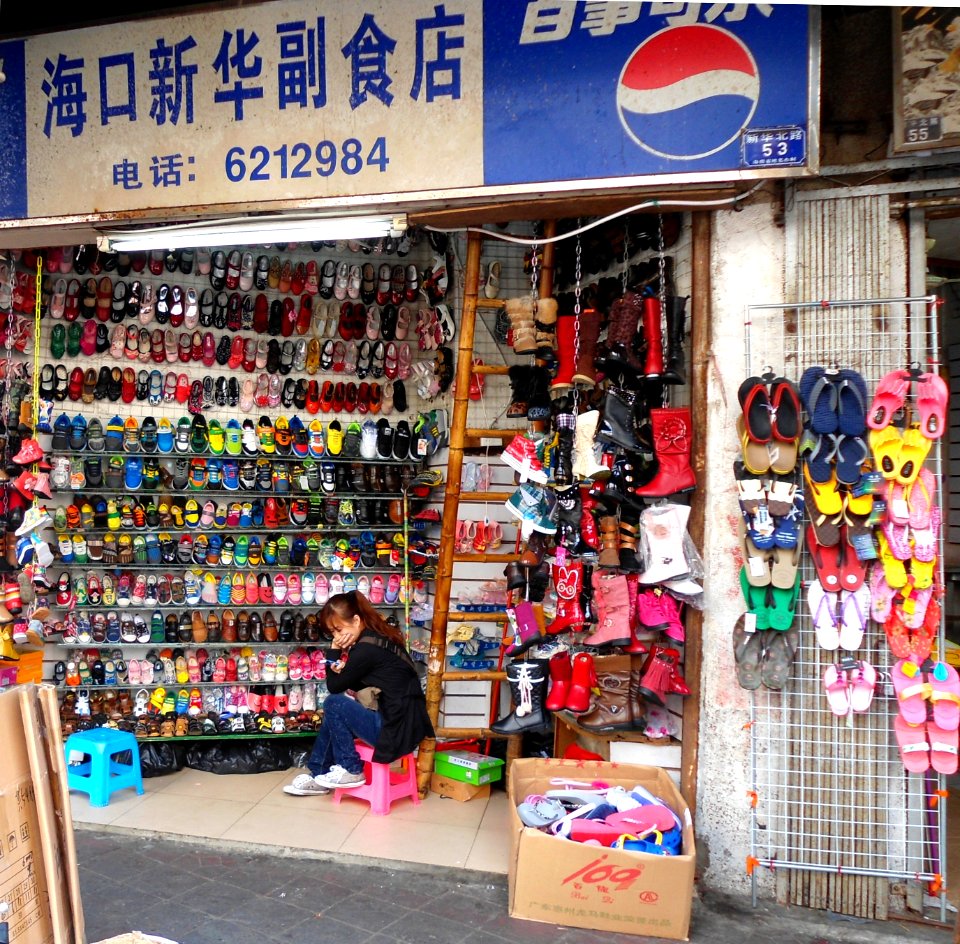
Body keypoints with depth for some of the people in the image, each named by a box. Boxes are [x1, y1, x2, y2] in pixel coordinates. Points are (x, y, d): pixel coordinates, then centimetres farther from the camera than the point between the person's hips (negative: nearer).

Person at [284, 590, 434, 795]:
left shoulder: (367, 649, -18)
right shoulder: (379, 638, 9)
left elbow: (334, 686, -7)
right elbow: (356, 683, 14)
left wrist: (334, 650, -3)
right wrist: (342, 669, -5)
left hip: (396, 731, -10)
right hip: (404, 723, 10)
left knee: (334, 704, -9)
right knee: (333, 715, 17)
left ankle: (351, 770, 4)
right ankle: (318, 776, 26)